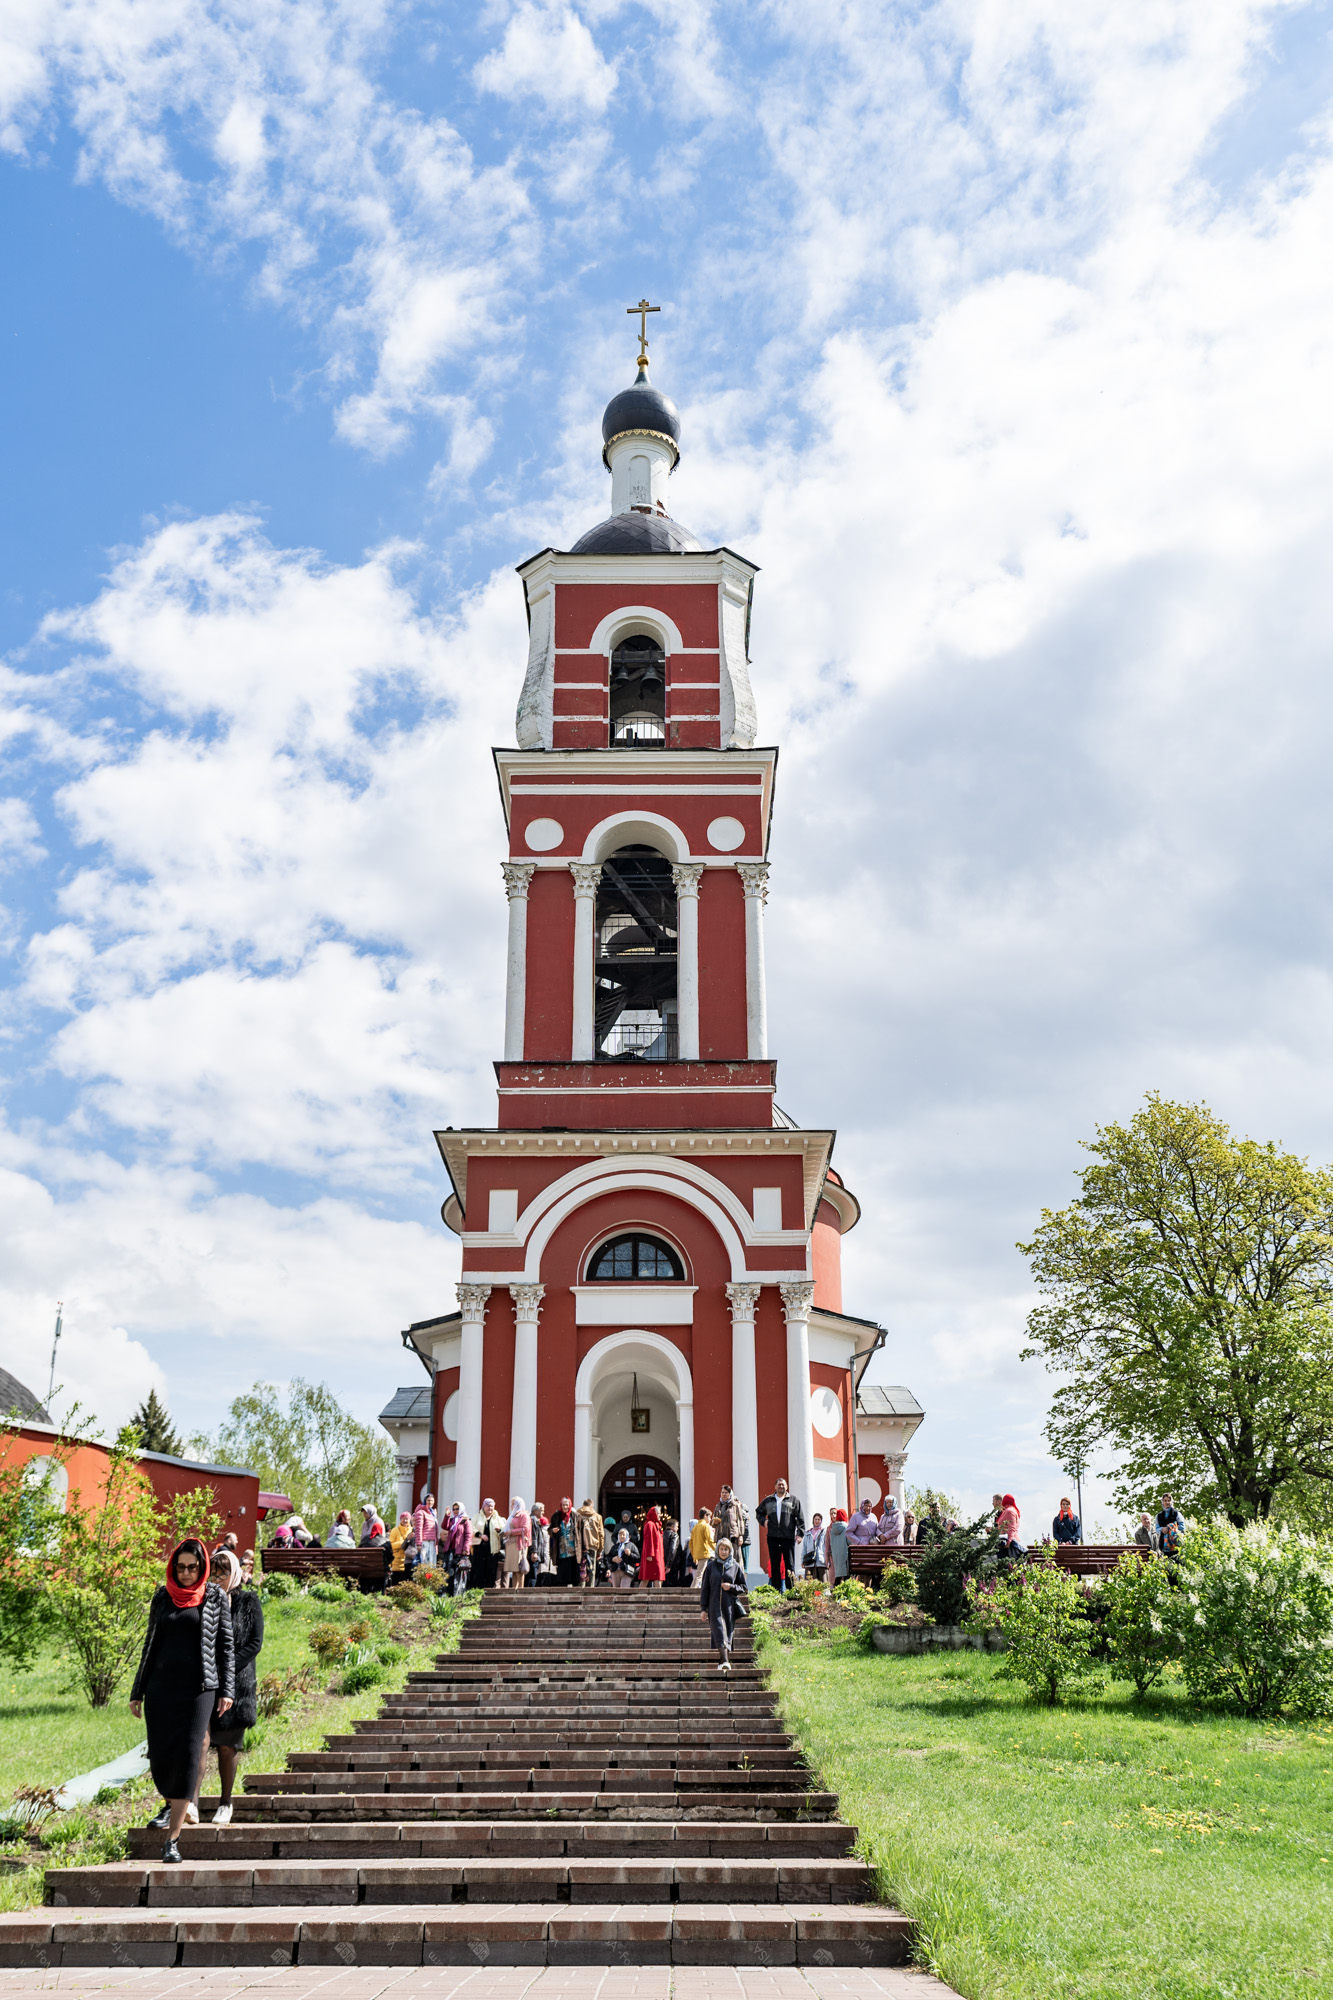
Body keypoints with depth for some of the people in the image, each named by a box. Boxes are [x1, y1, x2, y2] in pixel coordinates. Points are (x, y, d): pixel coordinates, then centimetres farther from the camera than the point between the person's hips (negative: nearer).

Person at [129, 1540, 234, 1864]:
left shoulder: (215, 1598, 4)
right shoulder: (162, 1597, 10)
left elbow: (226, 1645, 5)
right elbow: (150, 1644, 15)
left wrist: (227, 1690, -2)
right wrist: (137, 1691, 13)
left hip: (198, 1688, -2)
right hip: (161, 1686, 3)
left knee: (188, 1756, -11)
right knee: (159, 1756, 0)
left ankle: (172, 1839, -8)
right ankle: (172, 1805, 32)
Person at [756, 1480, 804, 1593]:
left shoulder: (793, 1500, 7)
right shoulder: (768, 1501, 15)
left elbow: (800, 1517, 3)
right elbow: (759, 1511, 29)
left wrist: (800, 1533, -7)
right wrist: (763, 1520, 8)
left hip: (789, 1537, -3)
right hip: (773, 1537, 3)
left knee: (790, 1564, -4)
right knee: (774, 1564, 4)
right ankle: (776, 1589, 8)